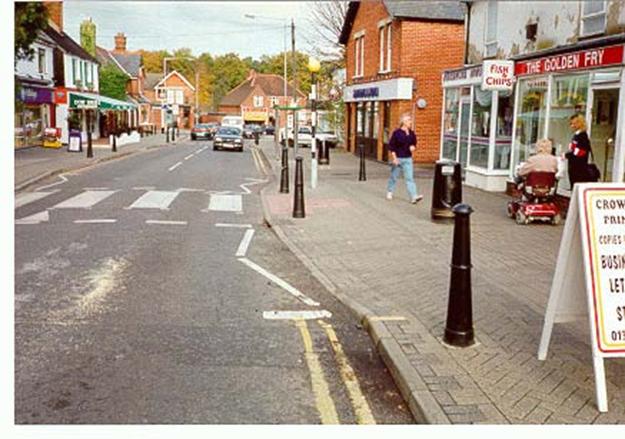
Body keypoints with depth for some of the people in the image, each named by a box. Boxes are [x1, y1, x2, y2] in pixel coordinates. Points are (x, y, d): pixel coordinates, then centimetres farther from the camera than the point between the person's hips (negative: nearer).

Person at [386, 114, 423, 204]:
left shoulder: (412, 133, 5)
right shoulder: (397, 133, -9)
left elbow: (414, 143, 19)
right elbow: (391, 146, -9)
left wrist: (413, 147, -6)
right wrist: (394, 158, -15)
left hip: (408, 159, 3)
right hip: (398, 158, -3)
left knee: (410, 178, -5)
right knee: (394, 176, 10)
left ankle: (413, 197, -13)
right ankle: (389, 192, 31)